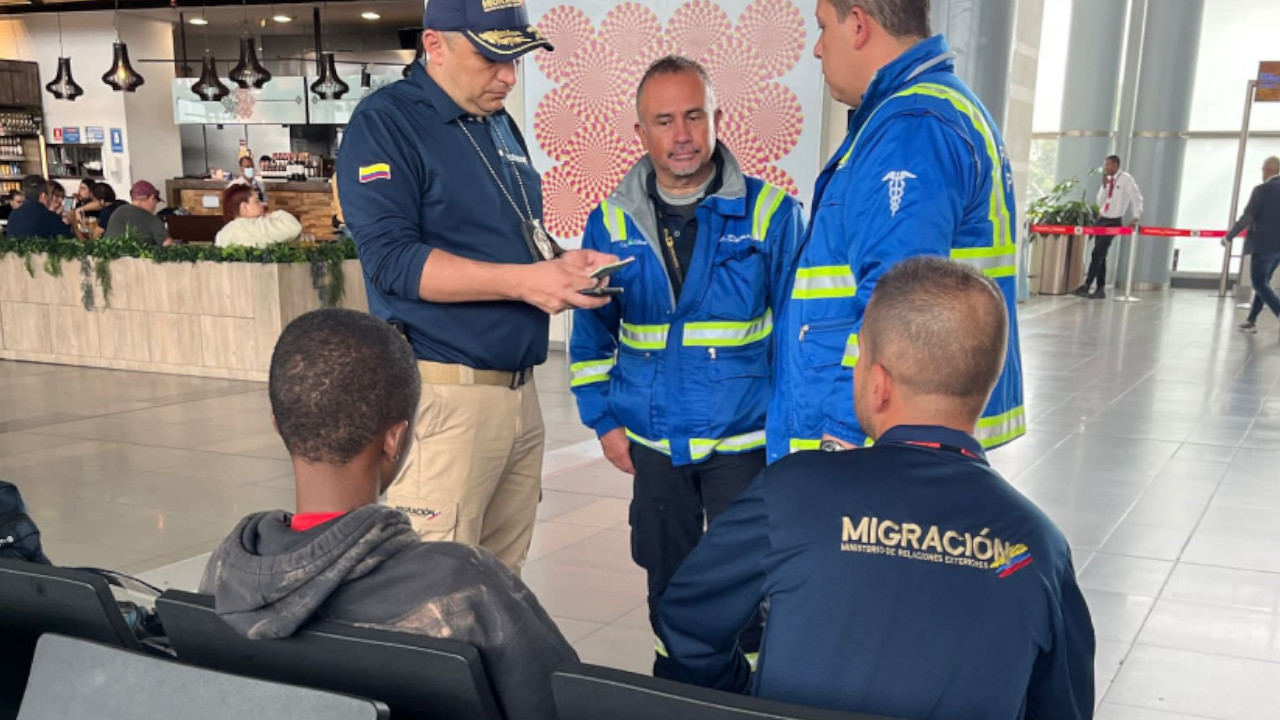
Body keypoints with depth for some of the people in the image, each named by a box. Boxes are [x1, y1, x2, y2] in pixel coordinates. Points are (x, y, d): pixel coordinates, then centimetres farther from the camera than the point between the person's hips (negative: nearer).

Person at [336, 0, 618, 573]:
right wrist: (522, 280, -23)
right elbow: (391, 260, -18)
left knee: (502, 579, 12)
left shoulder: (502, 126, 15)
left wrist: (560, 264, 1)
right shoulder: (386, 122, -7)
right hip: (445, 394, -7)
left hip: (519, 391, 7)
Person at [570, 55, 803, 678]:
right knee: (667, 581, 17)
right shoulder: (612, 222, 1)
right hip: (653, 444, 3)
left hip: (745, 440, -3)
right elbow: (591, 331, 9)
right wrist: (604, 419, 4)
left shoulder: (770, 214, -7)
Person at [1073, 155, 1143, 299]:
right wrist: (1104, 185, -4)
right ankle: (1100, 289, 10)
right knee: (1100, 256, 6)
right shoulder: (1107, 180, 11)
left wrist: (1136, 218, -12)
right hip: (1102, 219, 7)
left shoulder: (1126, 179, -7)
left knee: (1098, 254, -14)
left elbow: (1137, 198, -7)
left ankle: (1086, 287, -14)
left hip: (1114, 222, -7)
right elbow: (1100, 202, 8)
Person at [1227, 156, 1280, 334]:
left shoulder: (1262, 190, -13)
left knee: (1259, 283, 0)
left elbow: (1246, 218, -15)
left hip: (1264, 244, -7)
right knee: (1263, 282, 15)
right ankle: (1251, 321, 19)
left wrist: (1228, 237, -5)